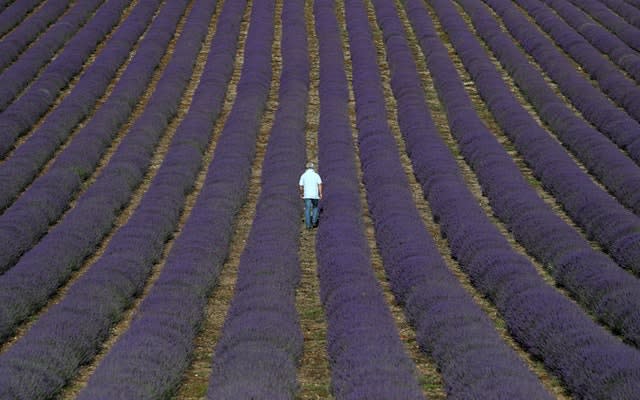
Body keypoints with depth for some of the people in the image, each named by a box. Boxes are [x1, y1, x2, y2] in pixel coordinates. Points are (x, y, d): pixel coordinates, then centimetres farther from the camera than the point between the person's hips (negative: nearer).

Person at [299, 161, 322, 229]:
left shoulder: (303, 175, 3)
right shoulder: (316, 175, 1)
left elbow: (301, 186, 4)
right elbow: (320, 184, -8)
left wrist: (301, 194, 19)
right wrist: (320, 193, -3)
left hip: (307, 195, 0)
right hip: (315, 195, 0)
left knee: (307, 210, 3)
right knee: (315, 207, 19)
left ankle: (308, 225, -2)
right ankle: (314, 222, 8)